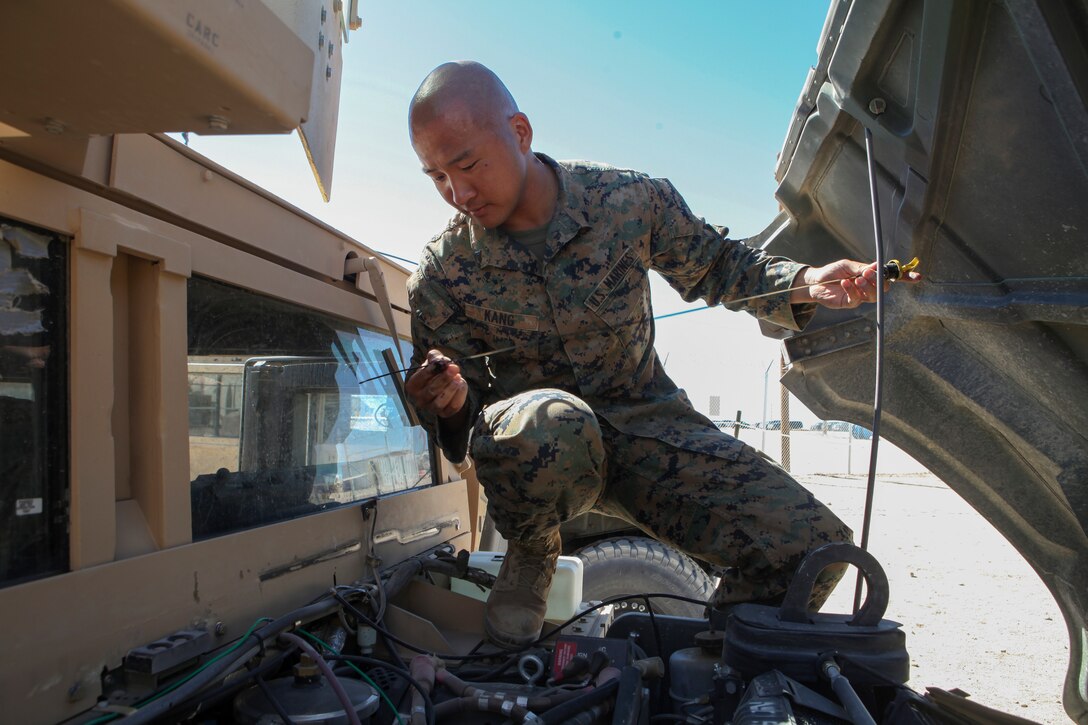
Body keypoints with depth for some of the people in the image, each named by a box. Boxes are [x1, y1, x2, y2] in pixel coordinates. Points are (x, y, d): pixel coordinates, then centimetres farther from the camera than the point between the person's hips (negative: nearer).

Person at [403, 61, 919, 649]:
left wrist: (804, 284, -9)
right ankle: (531, 557, -6)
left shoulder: (630, 199, -8)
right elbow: (462, 414, -1)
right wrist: (452, 403, -26)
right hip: (534, 444, -1)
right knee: (551, 423, -42)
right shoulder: (440, 277, -8)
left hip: (646, 422, 2)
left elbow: (716, 265, 9)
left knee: (813, 546, -15)